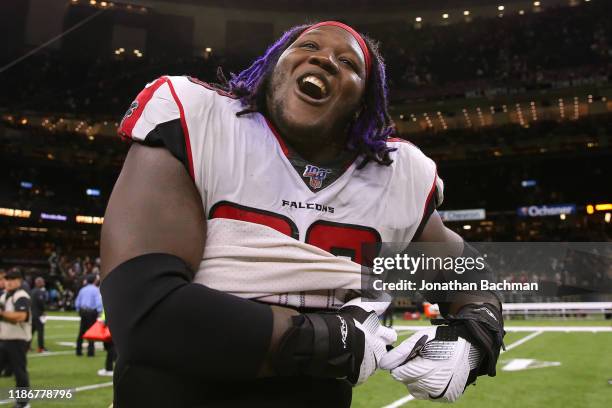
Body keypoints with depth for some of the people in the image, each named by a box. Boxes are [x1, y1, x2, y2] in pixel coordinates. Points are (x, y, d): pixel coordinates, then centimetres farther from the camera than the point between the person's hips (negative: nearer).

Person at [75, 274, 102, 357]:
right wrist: (99, 312, -9)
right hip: (92, 312, -5)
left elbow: (77, 303, 12)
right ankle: (90, 351, 1)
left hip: (83, 311, 6)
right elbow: (99, 302, -18)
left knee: (81, 331, 12)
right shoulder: (95, 289, -9)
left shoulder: (83, 289, 9)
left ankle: (79, 351, 17)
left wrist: (79, 311, 21)